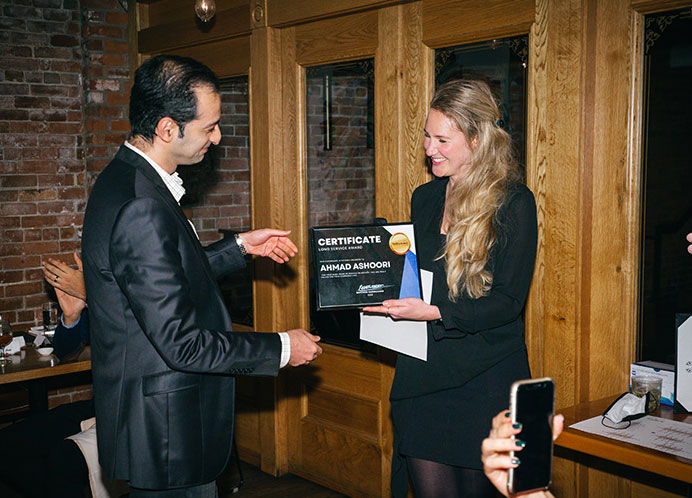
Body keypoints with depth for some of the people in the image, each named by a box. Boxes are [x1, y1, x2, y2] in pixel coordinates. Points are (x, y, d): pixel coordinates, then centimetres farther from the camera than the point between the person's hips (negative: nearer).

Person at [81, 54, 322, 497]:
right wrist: (281, 349, -16)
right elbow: (181, 342, -26)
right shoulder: (140, 208, -27)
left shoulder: (126, 180, 5)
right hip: (166, 430, -10)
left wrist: (241, 246, 14)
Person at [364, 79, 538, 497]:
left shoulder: (514, 204, -8)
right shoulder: (425, 199, 11)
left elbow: (508, 301, -13)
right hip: (422, 372, 5)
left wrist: (433, 311, -22)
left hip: (484, 378, -4)